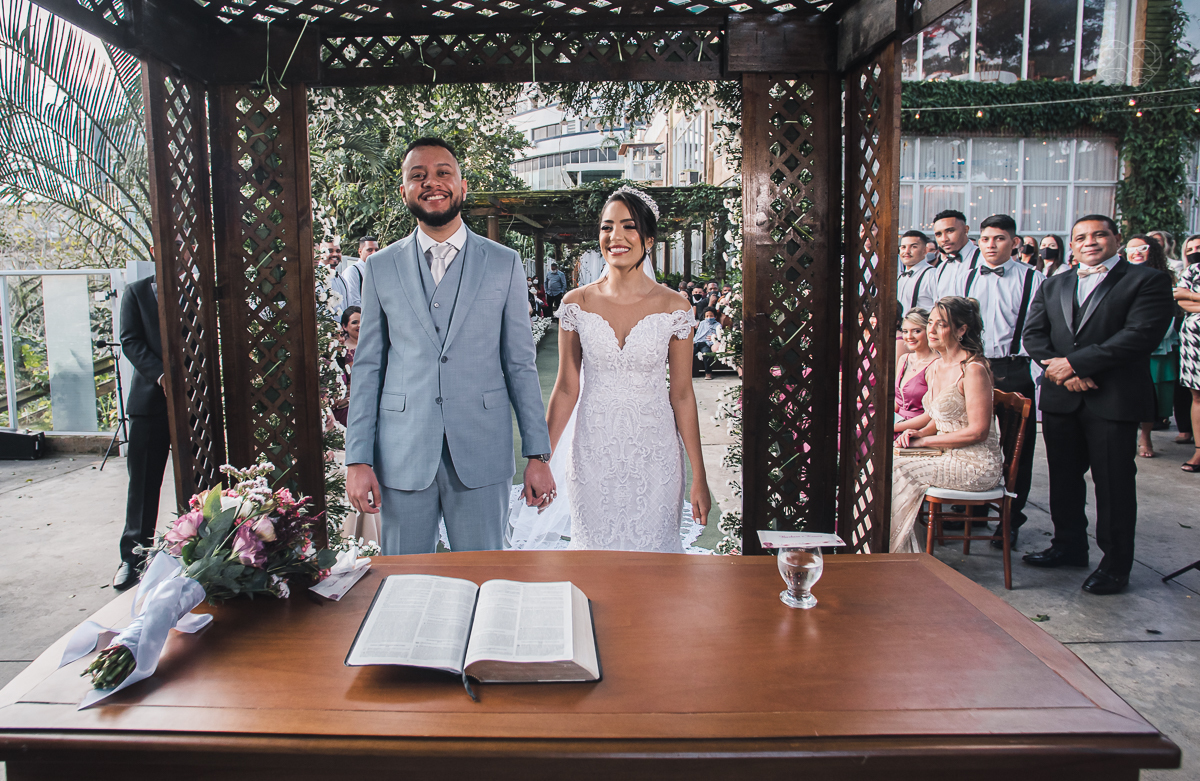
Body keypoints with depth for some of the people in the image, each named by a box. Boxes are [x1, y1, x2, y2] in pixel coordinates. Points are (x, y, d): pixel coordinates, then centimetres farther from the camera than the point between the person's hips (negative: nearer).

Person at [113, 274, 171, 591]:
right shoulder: (137, 292, 11)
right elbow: (130, 341, 1)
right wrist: (159, 374, -14)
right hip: (150, 397, 0)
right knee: (143, 481, 2)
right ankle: (133, 557, 12)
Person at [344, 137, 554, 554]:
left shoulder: (505, 264, 4)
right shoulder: (381, 267, 6)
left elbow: (520, 364, 3)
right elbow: (368, 367, 6)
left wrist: (538, 455, -1)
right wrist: (358, 460, 0)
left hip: (481, 456, -1)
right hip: (402, 456, 1)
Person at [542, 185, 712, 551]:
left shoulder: (674, 307, -4)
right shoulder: (577, 303, -2)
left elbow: (682, 394, -2)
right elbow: (566, 389, 3)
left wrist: (699, 476, -1)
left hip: (654, 453, -1)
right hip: (593, 453, 1)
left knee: (652, 548, 8)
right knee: (594, 550, 11)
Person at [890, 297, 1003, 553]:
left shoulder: (973, 369, -17)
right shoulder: (935, 367, 10)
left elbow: (978, 431, -19)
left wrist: (925, 440, -14)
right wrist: (917, 432, -3)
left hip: (976, 465, -8)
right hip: (948, 456, 8)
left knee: (899, 470, -19)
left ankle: (900, 553, -3)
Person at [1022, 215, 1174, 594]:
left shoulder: (1148, 280, -1)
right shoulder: (1053, 286, 16)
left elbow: (1140, 334, -14)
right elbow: (1033, 334, 6)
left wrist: (1075, 363, -16)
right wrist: (1061, 371, -11)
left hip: (1114, 401, -5)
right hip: (1060, 399, 5)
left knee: (1114, 484, 1)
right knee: (1064, 478, 14)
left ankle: (1115, 563, 13)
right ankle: (1069, 546, 29)